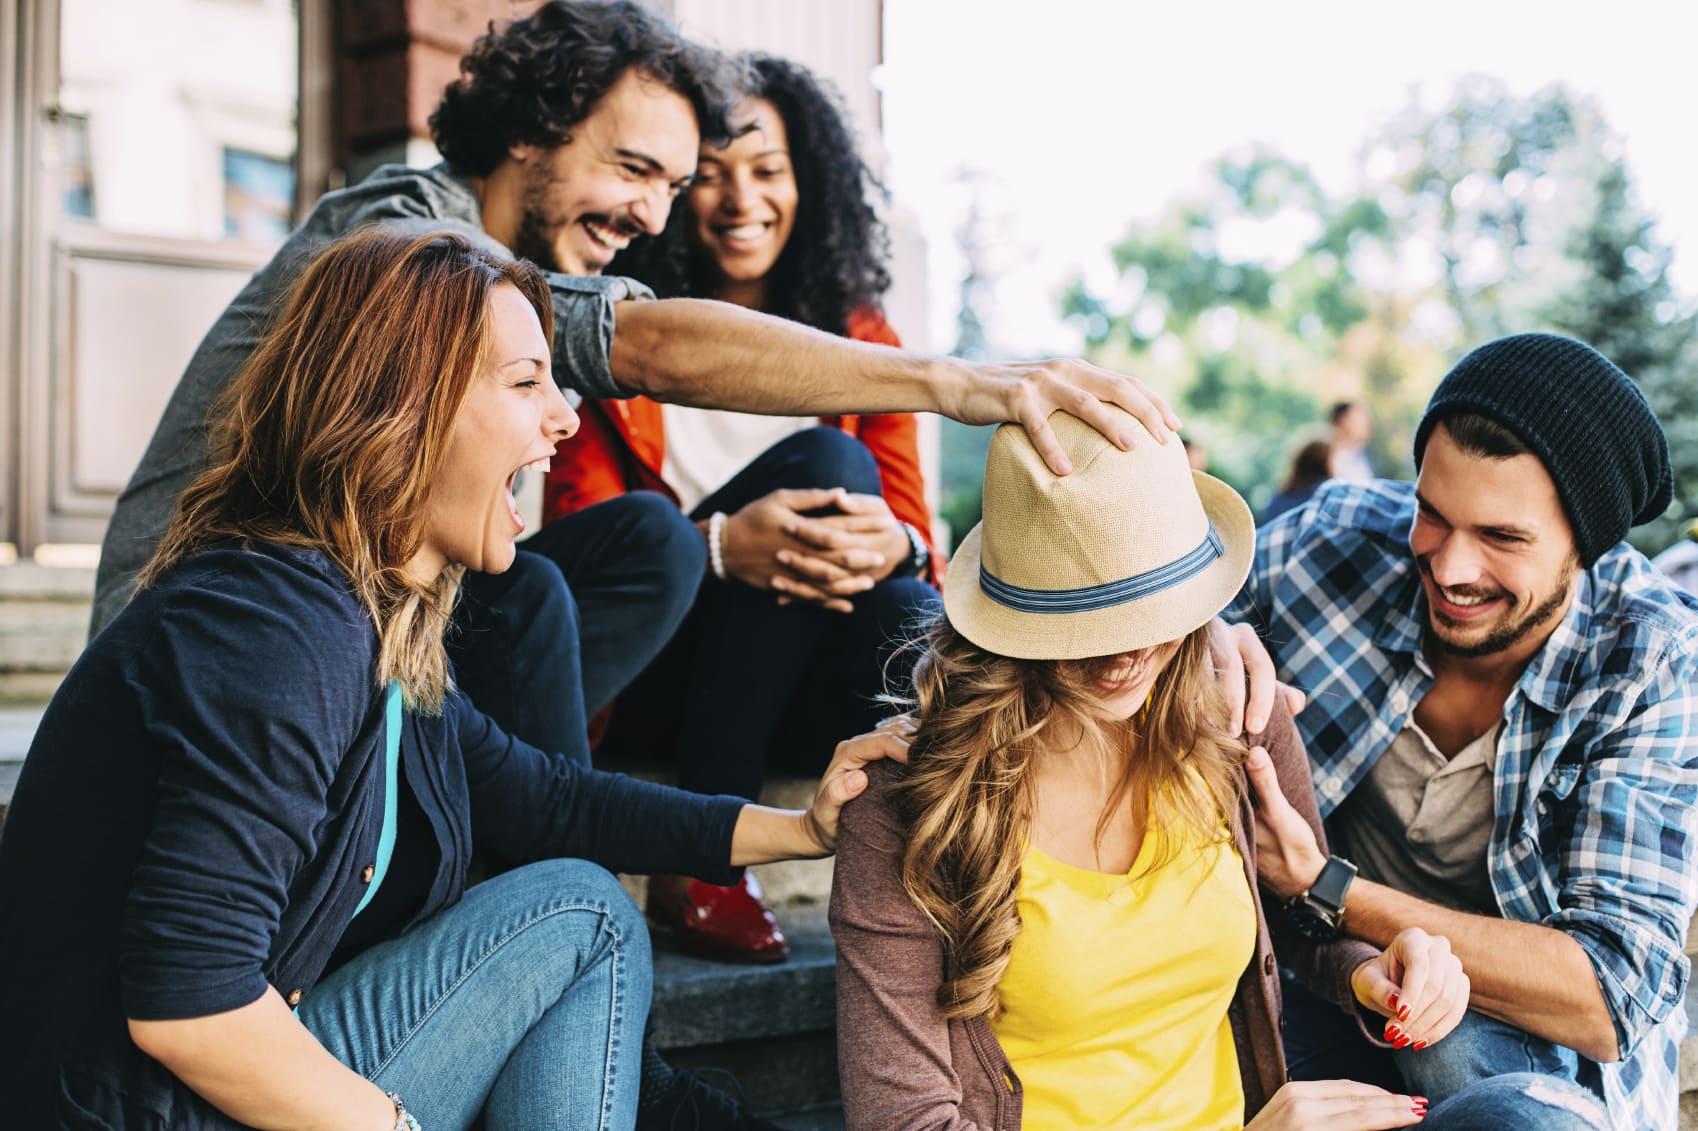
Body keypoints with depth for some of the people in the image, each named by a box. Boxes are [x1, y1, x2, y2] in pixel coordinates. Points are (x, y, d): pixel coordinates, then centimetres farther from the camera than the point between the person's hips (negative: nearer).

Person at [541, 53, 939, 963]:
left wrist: (893, 546, -24)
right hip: (646, 677, -2)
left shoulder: (862, 340, 9)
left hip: (808, 682, 2)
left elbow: (913, 528, 3)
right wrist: (722, 544, -28)